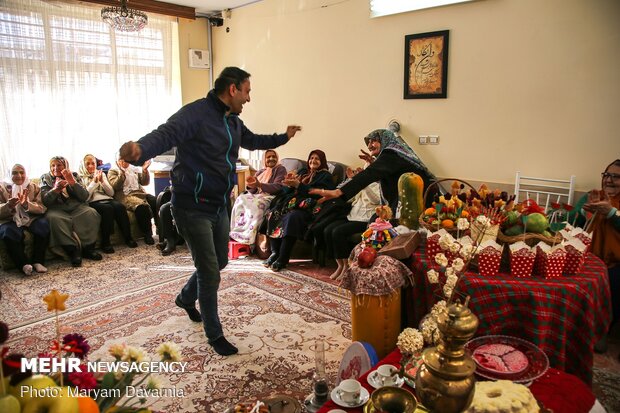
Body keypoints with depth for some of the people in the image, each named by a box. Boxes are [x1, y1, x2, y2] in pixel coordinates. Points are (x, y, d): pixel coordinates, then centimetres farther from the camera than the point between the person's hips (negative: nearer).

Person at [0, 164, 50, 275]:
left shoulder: (34, 188, 9)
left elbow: (42, 208, -3)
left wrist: (26, 203, -22)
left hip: (31, 218, 1)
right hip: (10, 220, -1)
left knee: (44, 225, -29)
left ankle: (38, 261, -19)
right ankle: (23, 264, -21)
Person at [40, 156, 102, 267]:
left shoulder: (74, 176, 13)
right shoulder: (46, 178, 12)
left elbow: (84, 197, 1)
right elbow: (45, 201, -2)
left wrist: (72, 182, -12)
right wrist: (56, 189, -20)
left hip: (76, 207, 1)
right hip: (57, 209, -1)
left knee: (92, 213, -28)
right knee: (54, 218, -36)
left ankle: (88, 248, -22)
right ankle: (72, 251, -33)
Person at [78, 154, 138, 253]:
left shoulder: (101, 174, 21)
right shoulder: (81, 177, 9)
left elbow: (111, 193, 12)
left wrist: (102, 181, -2)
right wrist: (94, 182, -9)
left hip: (107, 199, 4)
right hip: (93, 202, -4)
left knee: (120, 206, -30)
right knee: (107, 208, -36)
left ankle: (128, 237, -25)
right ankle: (105, 242, -32)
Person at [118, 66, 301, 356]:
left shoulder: (233, 122, 10)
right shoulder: (196, 113, -19)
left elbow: (252, 140, 30)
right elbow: (165, 134, -35)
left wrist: (283, 137, 39)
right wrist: (139, 149, -56)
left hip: (220, 206, 9)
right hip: (193, 207, -9)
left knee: (219, 262, 22)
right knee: (210, 271, -3)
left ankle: (186, 298, 51)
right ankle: (214, 335, 18)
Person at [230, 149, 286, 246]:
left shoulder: (280, 169, 4)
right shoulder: (260, 172, 21)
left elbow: (278, 187, -12)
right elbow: (253, 191, 13)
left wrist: (259, 184, -24)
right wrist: (251, 186, -14)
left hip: (270, 197, -6)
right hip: (257, 195, 6)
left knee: (256, 204, -35)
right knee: (241, 199, -23)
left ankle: (249, 236, -31)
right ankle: (237, 232, -25)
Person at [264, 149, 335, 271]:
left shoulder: (325, 176, 10)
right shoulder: (302, 172, 26)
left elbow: (318, 193, -10)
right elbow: (286, 191, 20)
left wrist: (298, 185, -14)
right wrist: (289, 183, -3)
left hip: (307, 207, -6)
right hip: (291, 203, 6)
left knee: (292, 217, -36)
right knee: (272, 213, -23)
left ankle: (283, 258, -34)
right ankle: (275, 252, -22)